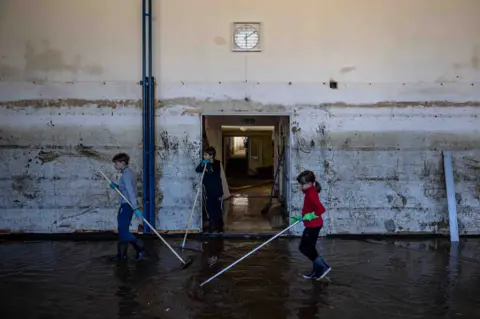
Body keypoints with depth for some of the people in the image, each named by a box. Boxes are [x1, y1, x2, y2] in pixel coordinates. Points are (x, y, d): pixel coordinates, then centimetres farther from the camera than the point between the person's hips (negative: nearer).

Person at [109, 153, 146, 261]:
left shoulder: (126, 174, -17)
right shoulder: (129, 172, 14)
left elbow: (131, 192, -26)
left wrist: (136, 208, -31)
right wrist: (116, 187, 6)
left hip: (126, 205, -10)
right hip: (127, 205, 10)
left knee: (123, 231, -6)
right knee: (122, 230, 14)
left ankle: (140, 248, -2)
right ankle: (122, 254, 21)